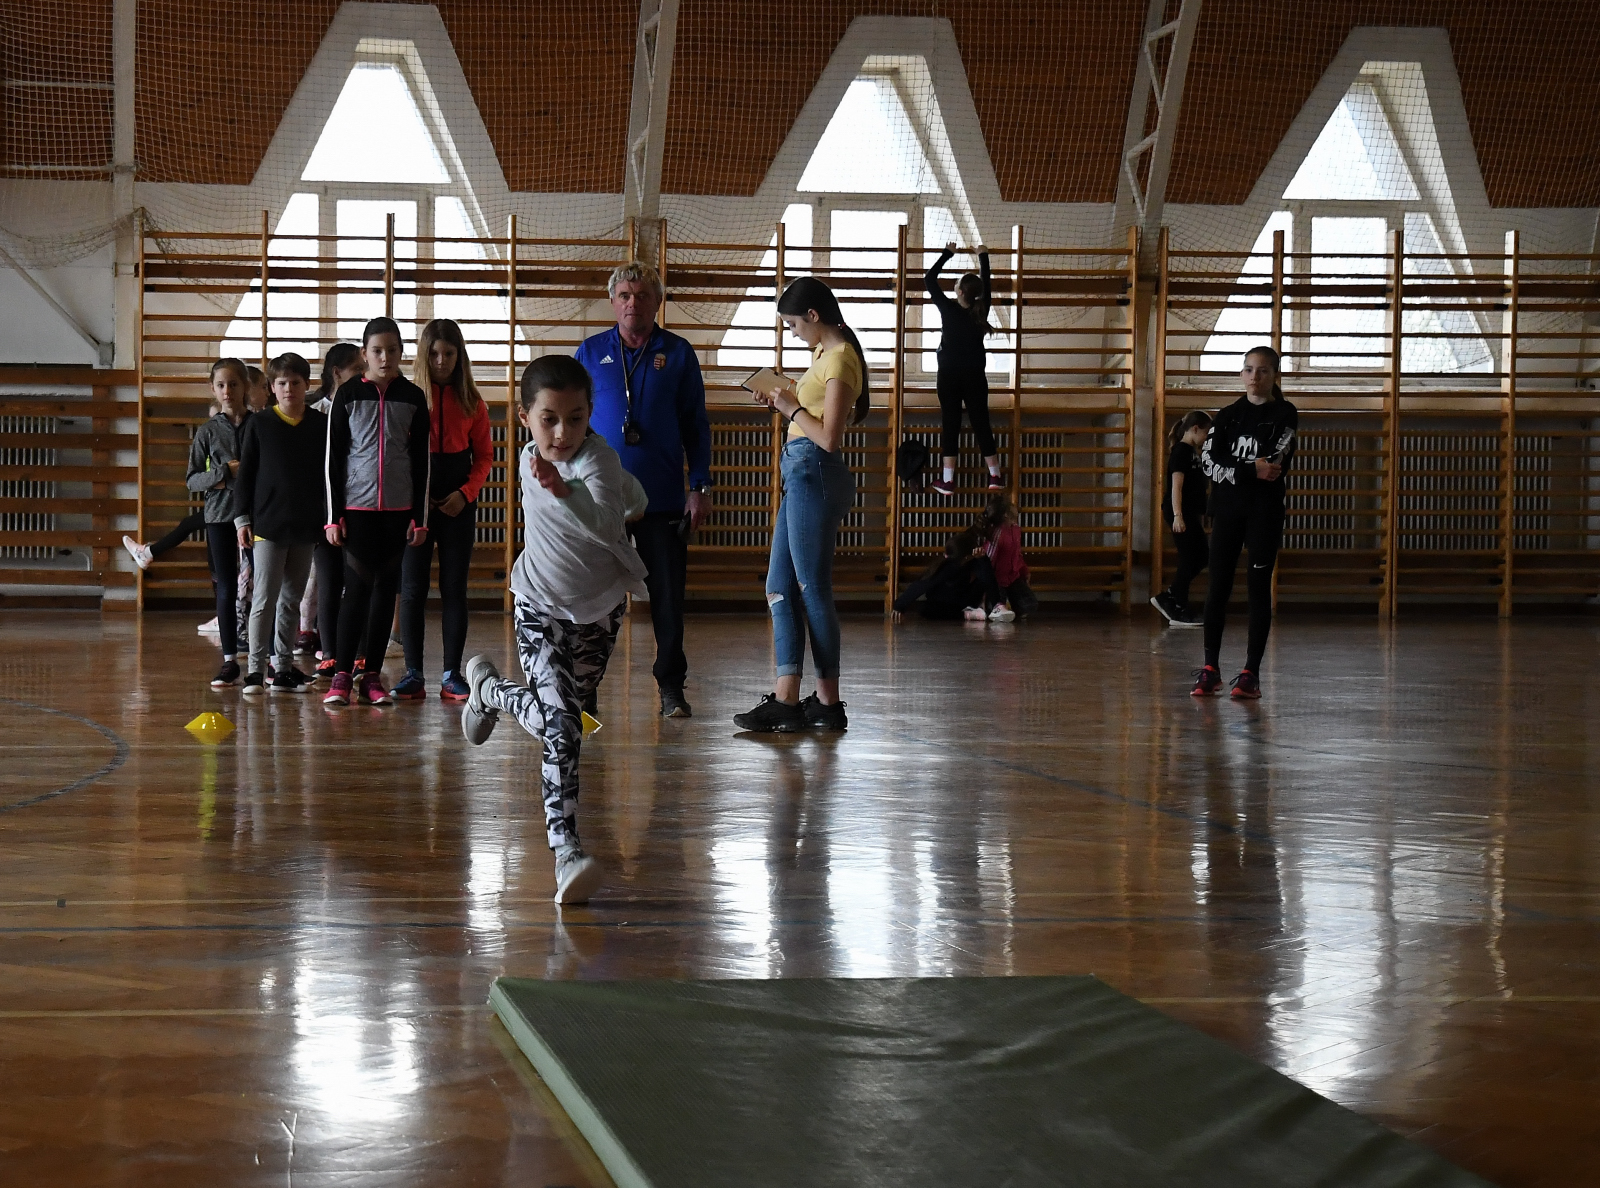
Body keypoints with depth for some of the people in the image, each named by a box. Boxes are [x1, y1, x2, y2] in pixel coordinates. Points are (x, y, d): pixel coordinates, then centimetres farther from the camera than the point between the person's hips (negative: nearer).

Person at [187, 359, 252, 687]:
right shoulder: (208, 431, 5)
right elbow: (192, 479, 5)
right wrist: (223, 472, -11)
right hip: (220, 515, 1)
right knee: (226, 589, 4)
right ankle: (229, 661, 9)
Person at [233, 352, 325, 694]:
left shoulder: (321, 426, 6)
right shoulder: (259, 425, 1)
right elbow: (245, 475, 3)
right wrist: (242, 519, -3)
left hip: (306, 526, 3)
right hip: (267, 524, -3)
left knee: (291, 599, 10)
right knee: (264, 598, -8)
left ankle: (284, 667, 16)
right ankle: (256, 669, -7)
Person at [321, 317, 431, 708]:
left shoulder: (413, 397, 5)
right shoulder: (348, 395, 1)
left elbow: (422, 461, 7)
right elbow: (333, 458, 1)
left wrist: (420, 517, 3)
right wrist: (333, 516, -3)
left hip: (398, 508, 2)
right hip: (357, 506, -2)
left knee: (386, 588, 4)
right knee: (358, 587, -7)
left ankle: (372, 677, 8)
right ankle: (341, 675, -4)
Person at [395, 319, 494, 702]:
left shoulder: (471, 403, 5)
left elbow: (484, 456, 7)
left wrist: (465, 493, -8)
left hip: (458, 502, 1)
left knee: (454, 587, 3)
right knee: (412, 588, -2)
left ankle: (452, 675, 7)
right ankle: (413, 676, 2)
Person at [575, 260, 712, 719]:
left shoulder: (678, 354, 5)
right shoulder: (591, 353, 6)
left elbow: (696, 425, 7)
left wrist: (700, 487, 0)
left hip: (663, 497, 0)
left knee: (668, 595, 3)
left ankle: (671, 687, 11)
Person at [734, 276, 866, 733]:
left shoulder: (839, 358, -13)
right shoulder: (825, 354, 17)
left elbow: (829, 437, -19)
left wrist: (792, 407, -7)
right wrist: (785, 404, 10)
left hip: (815, 474, -11)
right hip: (802, 476, 11)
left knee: (812, 590, -5)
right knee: (780, 588, 7)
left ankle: (828, 704, 2)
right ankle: (786, 699, 5)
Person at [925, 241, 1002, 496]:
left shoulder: (948, 310, -13)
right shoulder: (981, 311, -5)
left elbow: (929, 280, -4)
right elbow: (986, 284, 13)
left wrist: (947, 254, 4)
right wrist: (983, 257, 24)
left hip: (950, 375, -2)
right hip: (975, 376, 2)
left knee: (951, 424, 0)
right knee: (981, 422, 7)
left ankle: (947, 480, -1)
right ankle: (995, 476, 8)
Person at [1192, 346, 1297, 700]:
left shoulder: (1284, 414, 1)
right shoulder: (1228, 416, 11)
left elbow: (1274, 465, -11)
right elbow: (1209, 460, -3)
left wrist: (1231, 468, -9)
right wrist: (1251, 470, -15)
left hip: (1265, 511, -3)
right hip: (1226, 509, 3)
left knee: (1259, 588, -3)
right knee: (1218, 587, -1)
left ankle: (1251, 673, -1)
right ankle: (1210, 669, 4)